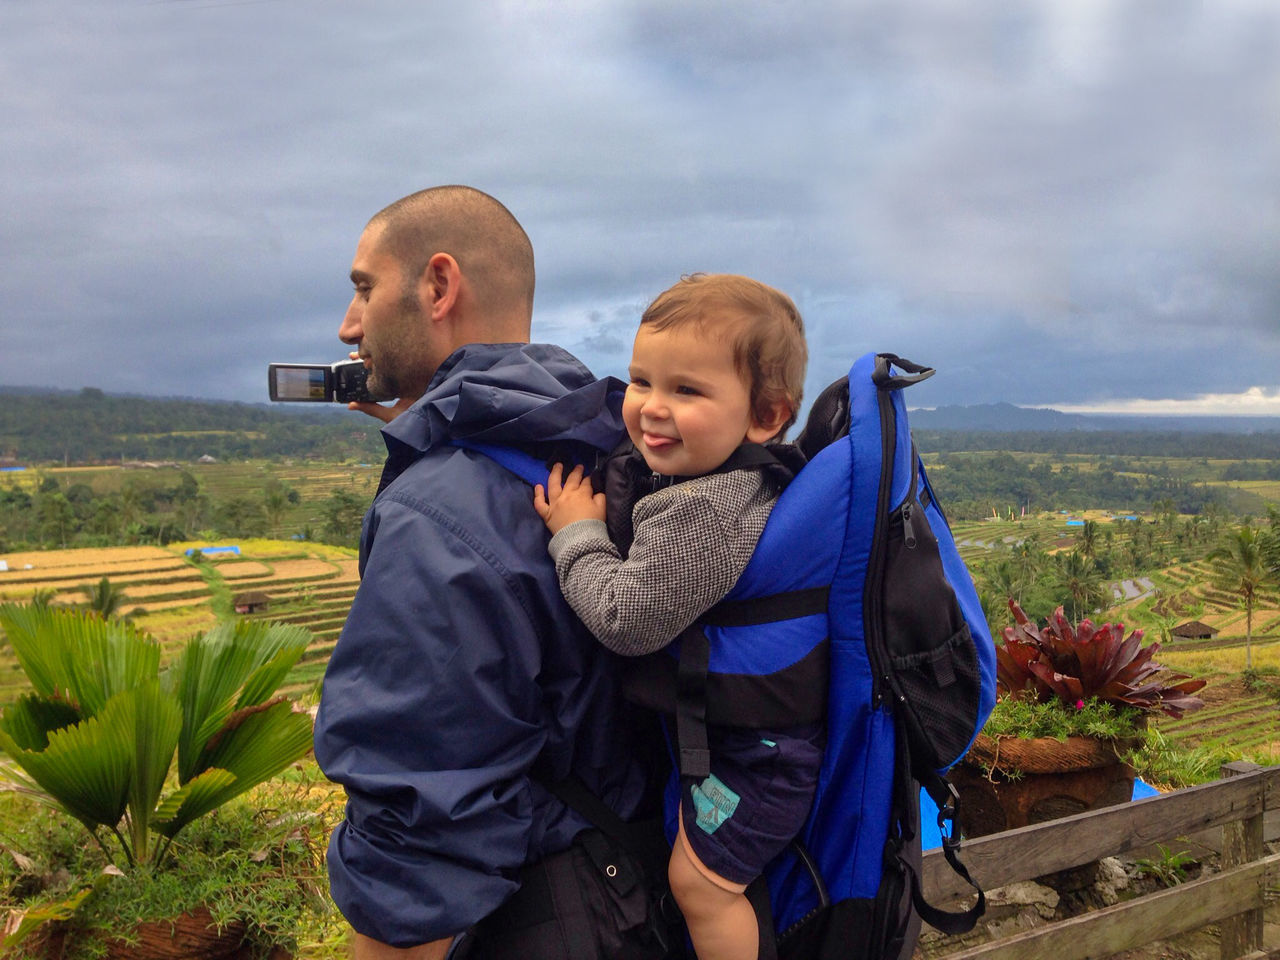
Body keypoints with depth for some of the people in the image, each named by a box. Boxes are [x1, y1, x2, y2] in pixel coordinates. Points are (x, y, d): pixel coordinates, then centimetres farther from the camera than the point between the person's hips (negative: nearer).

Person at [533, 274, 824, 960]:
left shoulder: (702, 510, -34)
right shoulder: (727, 477, 0)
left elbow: (627, 619, -28)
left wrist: (578, 533, -17)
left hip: (753, 745, -10)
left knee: (699, 879, 4)